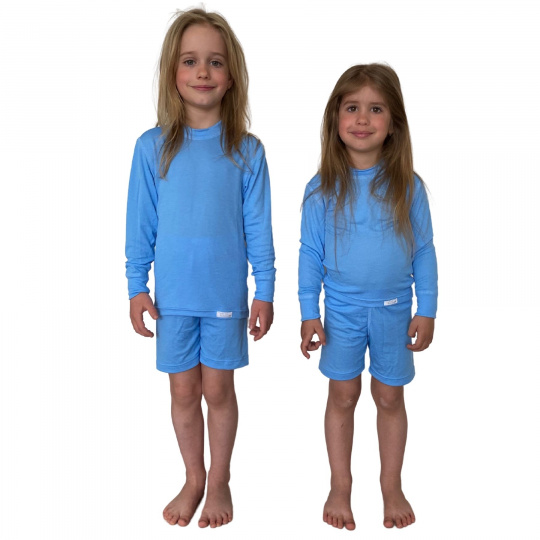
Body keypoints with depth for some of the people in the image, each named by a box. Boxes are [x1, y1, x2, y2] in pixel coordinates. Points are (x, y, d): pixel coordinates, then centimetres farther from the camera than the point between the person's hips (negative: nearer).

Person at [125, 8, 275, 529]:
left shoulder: (246, 150, -5)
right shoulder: (152, 147, -3)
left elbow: (258, 227, -1)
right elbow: (140, 223, 2)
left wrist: (265, 291, -1)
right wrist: (136, 286, 2)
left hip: (225, 293, -1)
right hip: (173, 293, 1)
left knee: (219, 389, 11)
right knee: (183, 391, 13)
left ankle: (219, 481, 33)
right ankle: (193, 479, 35)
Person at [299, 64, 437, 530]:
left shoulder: (407, 186, -8)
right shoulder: (322, 189, -8)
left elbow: (424, 251, -1)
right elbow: (310, 253, -2)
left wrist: (426, 311, -1)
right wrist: (308, 313, -3)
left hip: (394, 309, 0)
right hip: (342, 309, 0)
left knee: (390, 397, 13)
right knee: (343, 395, 11)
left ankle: (392, 485, 33)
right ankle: (340, 486, 30)